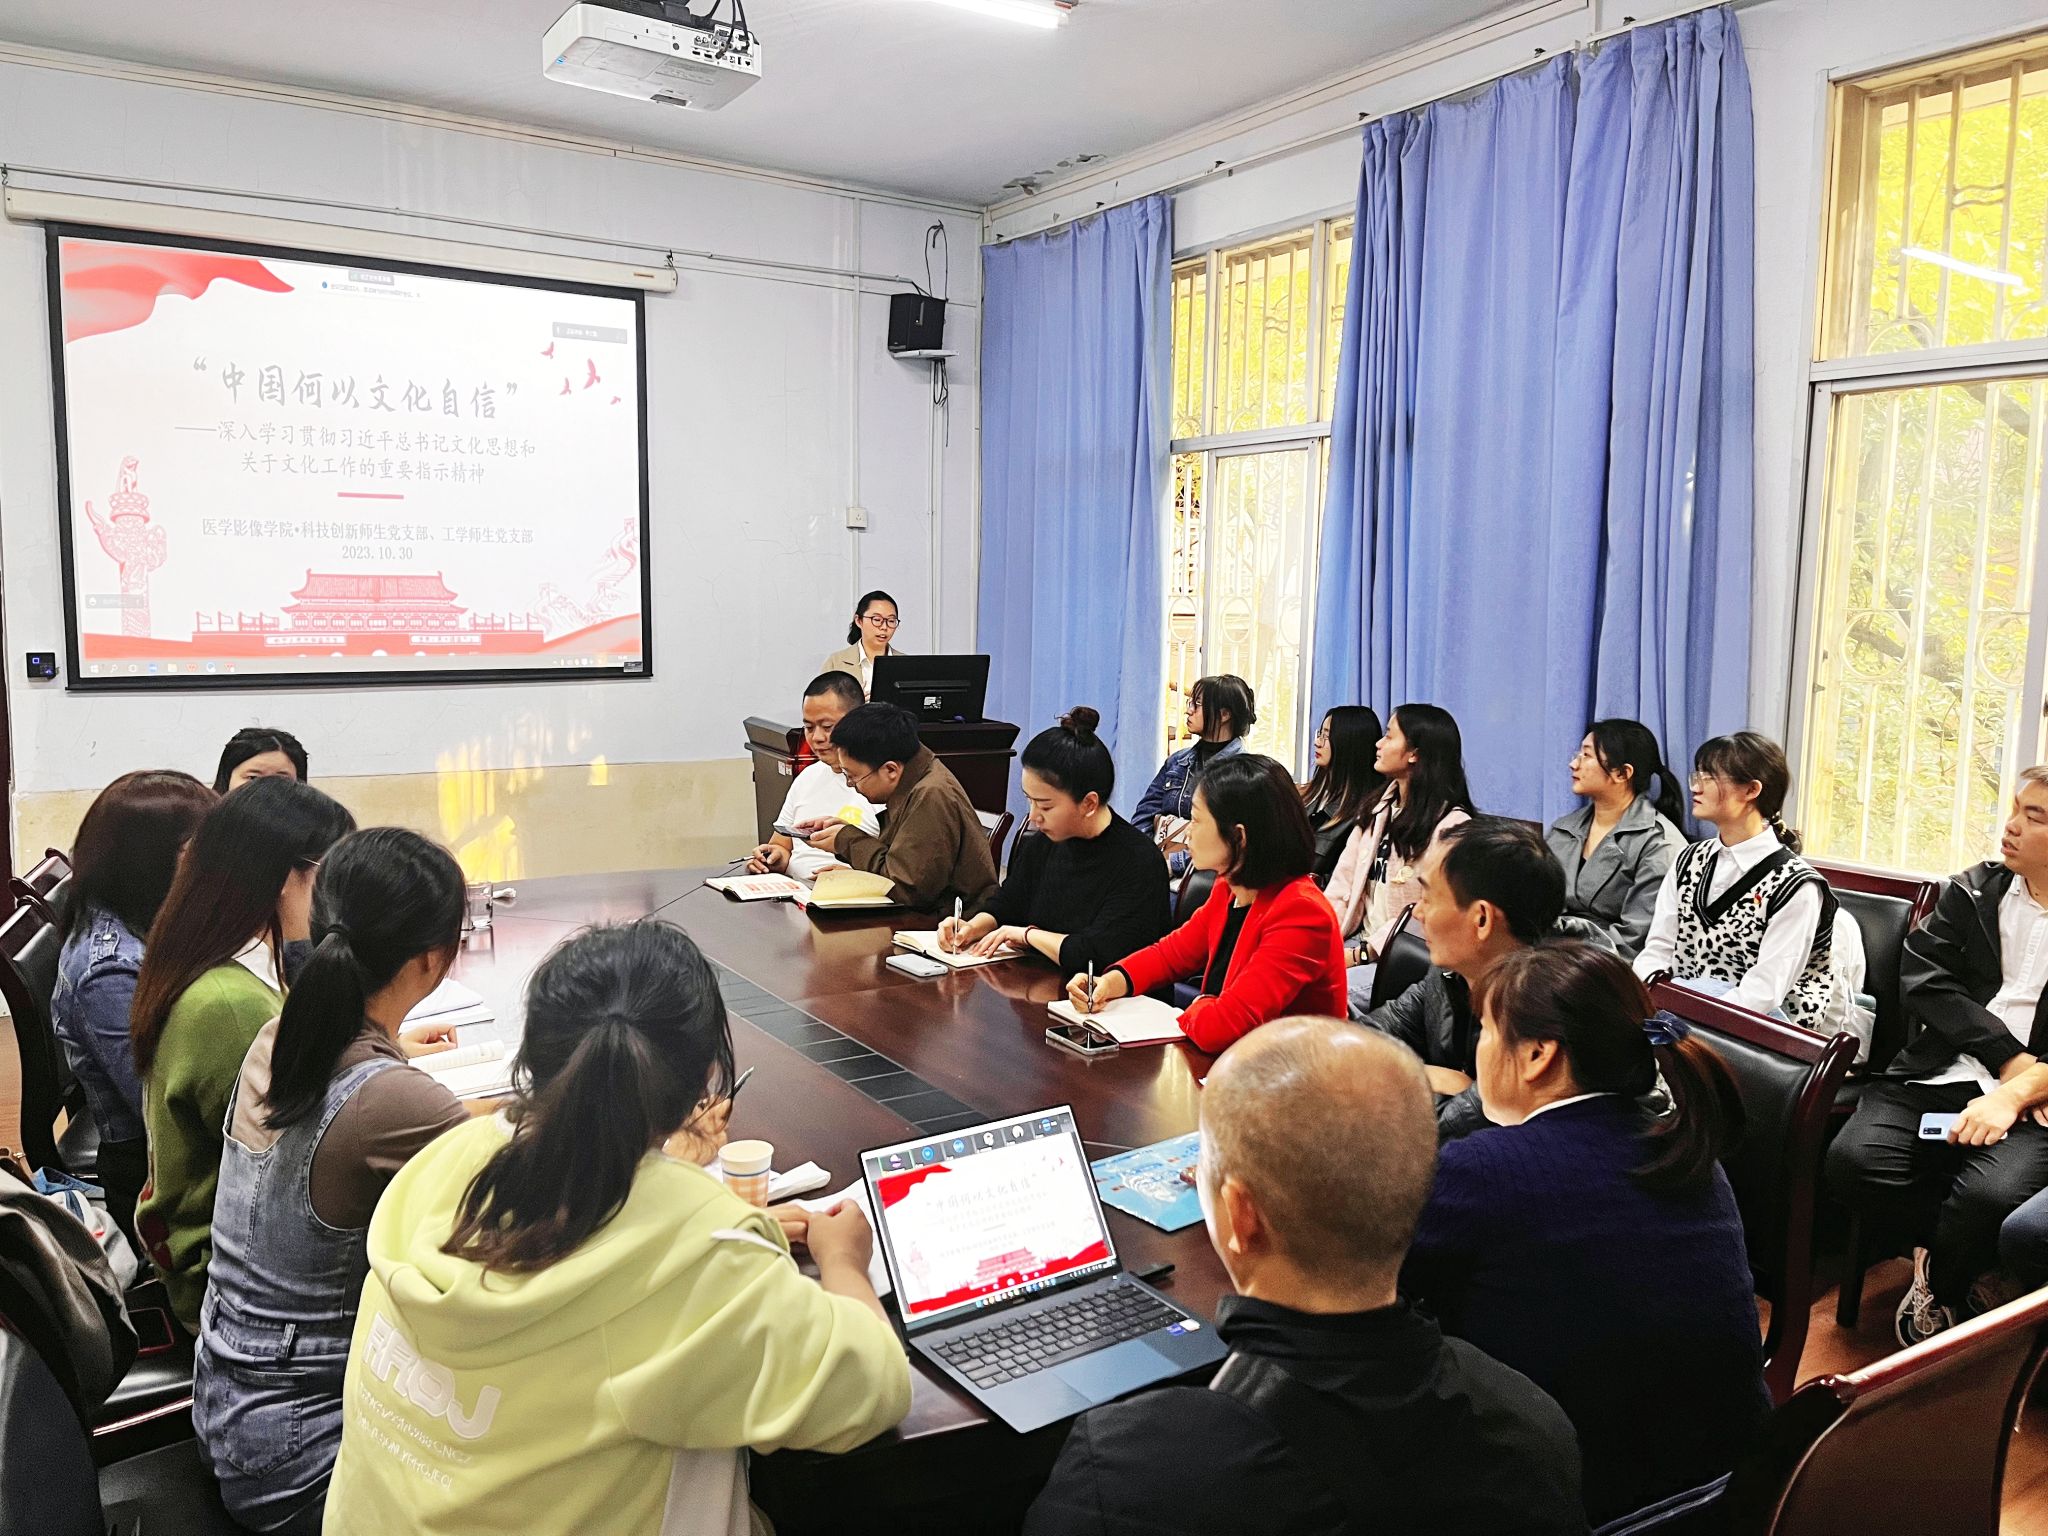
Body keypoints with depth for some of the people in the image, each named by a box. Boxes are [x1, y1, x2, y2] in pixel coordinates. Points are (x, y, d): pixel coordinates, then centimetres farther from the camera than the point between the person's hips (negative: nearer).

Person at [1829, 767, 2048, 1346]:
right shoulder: (1973, 890, 11)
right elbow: (1922, 979, 1)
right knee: (1852, 1161, -24)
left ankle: (1939, 1285, 3)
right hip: (1939, 1076, 3)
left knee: (1991, 1196, -32)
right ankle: (1963, 1265, 3)